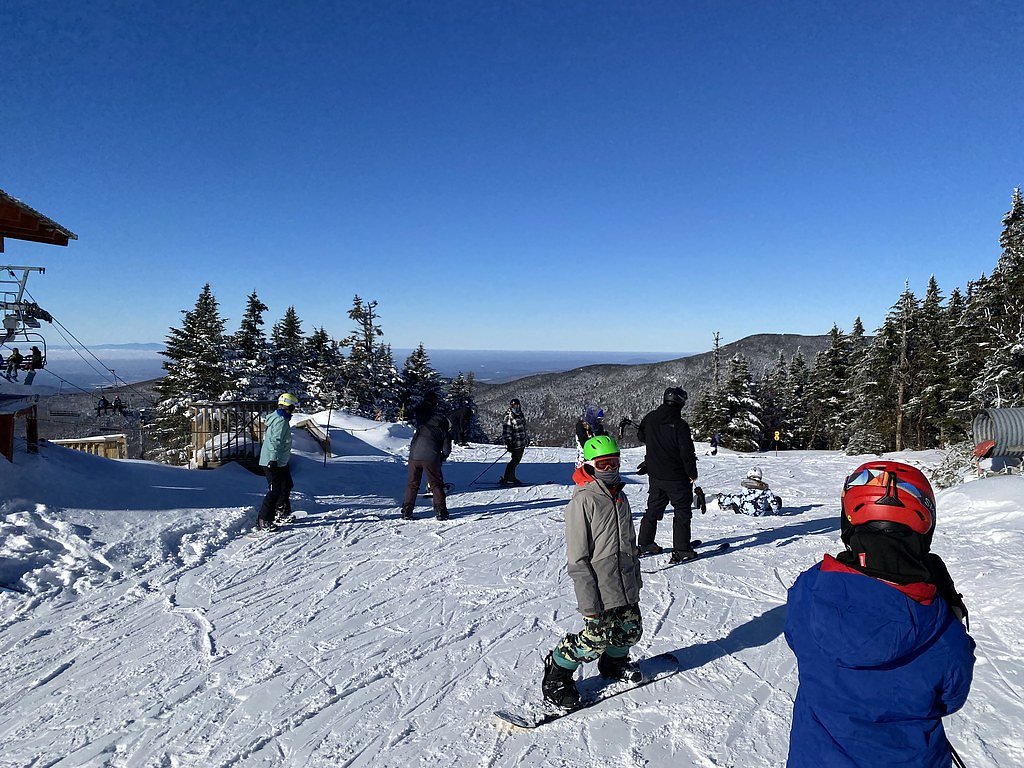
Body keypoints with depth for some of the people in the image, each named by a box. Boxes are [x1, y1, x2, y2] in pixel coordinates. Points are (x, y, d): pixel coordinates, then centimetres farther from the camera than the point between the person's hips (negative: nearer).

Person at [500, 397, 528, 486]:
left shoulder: (520, 414, 11)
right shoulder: (508, 417, -15)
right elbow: (506, 432, -18)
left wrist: (525, 439, 26)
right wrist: (508, 443, -24)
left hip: (522, 443, 9)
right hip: (515, 443, -9)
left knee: (516, 461, 14)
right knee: (514, 461, -9)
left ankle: (511, 478, 25)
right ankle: (505, 480, -5)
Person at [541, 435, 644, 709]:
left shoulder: (620, 496, 9)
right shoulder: (583, 500, -16)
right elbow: (578, 557, -17)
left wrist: (636, 578, 21)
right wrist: (588, 601, -19)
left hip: (626, 587, 8)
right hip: (599, 590, -8)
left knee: (631, 630, 16)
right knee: (596, 638, -6)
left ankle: (614, 662, 46)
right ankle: (555, 678, 14)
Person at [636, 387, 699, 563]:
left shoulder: (650, 418, -3)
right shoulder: (680, 425, -22)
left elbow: (641, 436, 15)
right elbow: (687, 452, -19)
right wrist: (692, 474, -6)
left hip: (655, 475, 6)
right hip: (676, 477, -6)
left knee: (653, 509, 19)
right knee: (682, 511, 6)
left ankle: (645, 544, 25)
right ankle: (681, 550, 6)